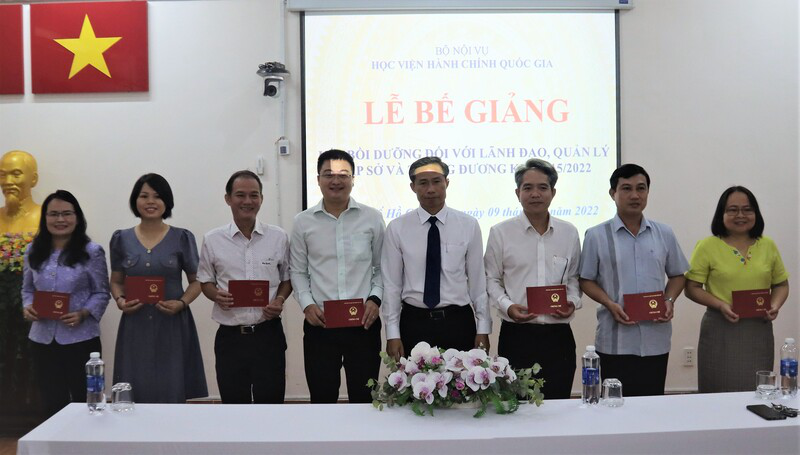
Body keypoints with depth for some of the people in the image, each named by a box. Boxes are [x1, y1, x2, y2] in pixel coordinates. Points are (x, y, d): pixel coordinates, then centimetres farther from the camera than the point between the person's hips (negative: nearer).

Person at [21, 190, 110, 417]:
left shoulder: (92, 252, -6)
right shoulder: (33, 251, 7)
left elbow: (101, 293, -4)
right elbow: (27, 289, 15)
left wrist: (83, 314, -20)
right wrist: (27, 307, -6)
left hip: (81, 339, -4)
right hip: (43, 339, 4)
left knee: (84, 400, 8)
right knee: (53, 403, 13)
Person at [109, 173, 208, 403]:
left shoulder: (182, 238, 1)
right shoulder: (121, 239, 6)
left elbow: (196, 281, 6)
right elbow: (116, 281, 16)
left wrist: (182, 303, -12)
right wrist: (120, 300, -5)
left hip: (173, 325, -1)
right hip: (135, 325, 2)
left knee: (172, 393, 0)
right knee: (135, 394, 2)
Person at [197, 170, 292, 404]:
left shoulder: (278, 237, 3)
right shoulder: (212, 240, 2)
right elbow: (205, 282, 12)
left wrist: (280, 300, -7)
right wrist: (217, 295, -9)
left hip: (268, 333, 0)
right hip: (230, 336, 0)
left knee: (270, 403, 4)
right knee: (233, 404, 9)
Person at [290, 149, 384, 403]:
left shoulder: (372, 218, 2)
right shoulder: (303, 222, 3)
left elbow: (381, 267, 7)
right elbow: (298, 271, 8)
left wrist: (375, 299, -7)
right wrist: (307, 304, -6)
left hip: (364, 323, 0)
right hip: (319, 324, 0)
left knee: (364, 399, 8)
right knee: (322, 399, 9)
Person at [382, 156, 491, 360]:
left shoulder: (469, 225, 0)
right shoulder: (397, 228, -1)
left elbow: (478, 280, 1)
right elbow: (391, 284, 0)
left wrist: (483, 329, 0)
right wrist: (392, 334, -3)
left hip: (458, 322, 0)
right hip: (414, 322, 0)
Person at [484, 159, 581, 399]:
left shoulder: (569, 233, 8)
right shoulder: (500, 232, 0)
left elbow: (573, 277, 16)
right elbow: (491, 279, 4)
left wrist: (572, 302, -2)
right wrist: (507, 306, -11)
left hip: (558, 335, 2)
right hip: (516, 334, -2)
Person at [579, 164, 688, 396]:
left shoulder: (664, 234, 9)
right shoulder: (596, 236, 0)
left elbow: (677, 275, 16)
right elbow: (586, 280, 2)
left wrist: (669, 300, -3)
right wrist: (610, 304, -13)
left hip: (656, 340, 3)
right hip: (615, 341, -2)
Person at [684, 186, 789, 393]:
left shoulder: (768, 245, 8)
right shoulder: (707, 246, -3)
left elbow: (781, 284, 16)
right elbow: (692, 288, -3)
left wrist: (775, 305, -4)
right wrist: (720, 305, -16)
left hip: (759, 330, 3)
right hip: (720, 330, -3)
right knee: (721, 392, 1)